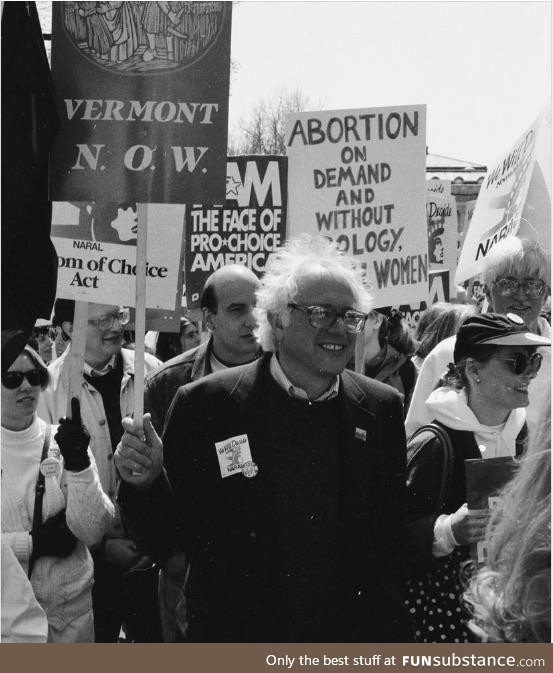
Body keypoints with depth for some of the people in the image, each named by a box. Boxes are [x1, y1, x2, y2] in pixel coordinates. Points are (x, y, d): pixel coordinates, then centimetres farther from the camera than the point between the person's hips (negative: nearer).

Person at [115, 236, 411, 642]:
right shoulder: (204, 406, -8)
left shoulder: (383, 409, 0)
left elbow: (396, 541, 4)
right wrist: (147, 484, -22)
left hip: (356, 640, 2)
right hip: (233, 636, -2)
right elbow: (166, 540, -4)